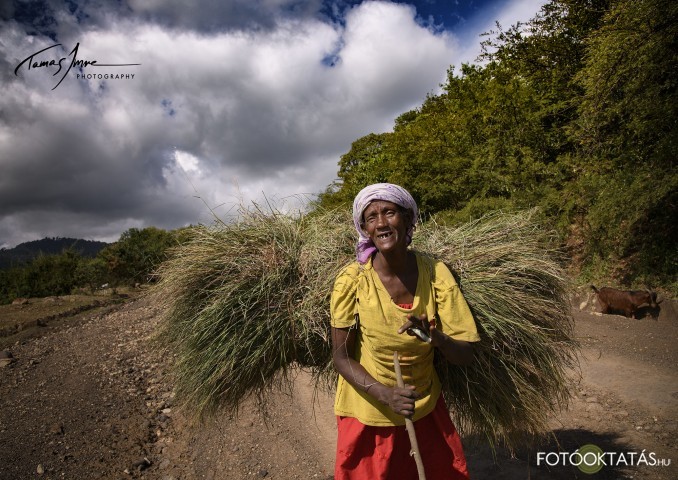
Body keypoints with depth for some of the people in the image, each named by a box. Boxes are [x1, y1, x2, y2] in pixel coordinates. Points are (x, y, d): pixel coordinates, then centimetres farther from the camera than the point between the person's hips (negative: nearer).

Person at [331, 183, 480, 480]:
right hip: (368, 414, -2)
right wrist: (386, 395, -26)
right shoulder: (352, 280, -20)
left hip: (426, 409, 2)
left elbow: (465, 356, -11)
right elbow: (341, 358, -12)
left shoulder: (435, 272, -14)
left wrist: (434, 336, -31)